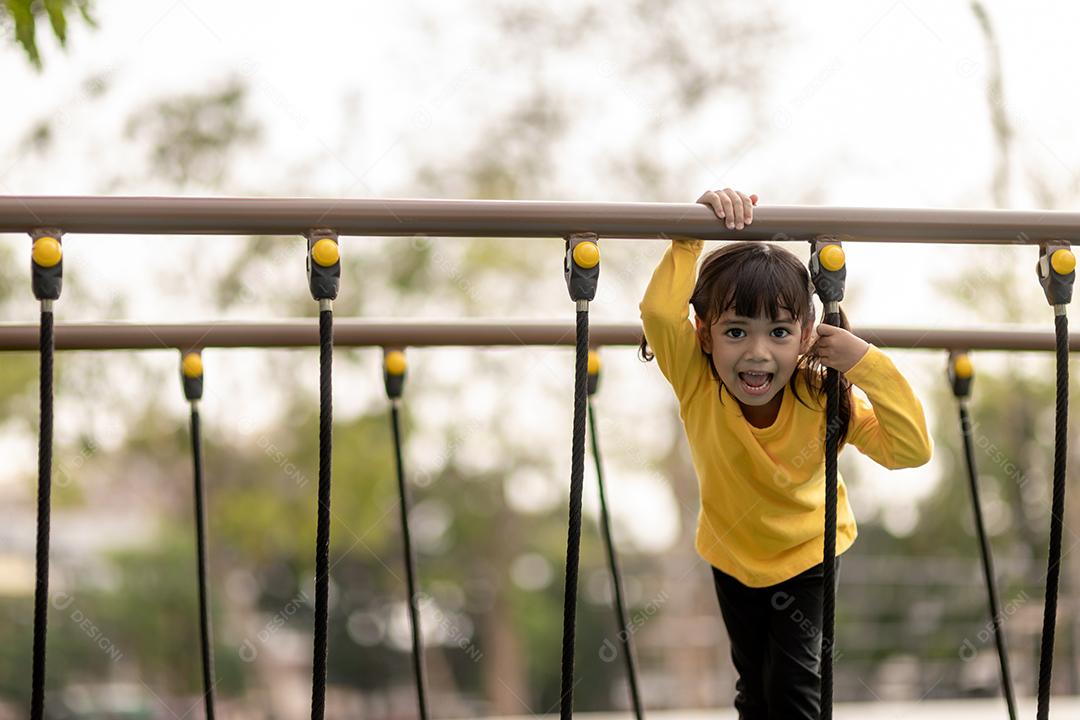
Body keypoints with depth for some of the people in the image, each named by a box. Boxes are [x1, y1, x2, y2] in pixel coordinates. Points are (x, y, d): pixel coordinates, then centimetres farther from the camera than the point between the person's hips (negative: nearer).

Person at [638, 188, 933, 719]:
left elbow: (912, 451, -35)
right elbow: (659, 310, -52)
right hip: (732, 553, 1)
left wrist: (868, 365, -43)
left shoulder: (822, 398, -31)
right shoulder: (696, 383, -33)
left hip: (808, 555, -1)